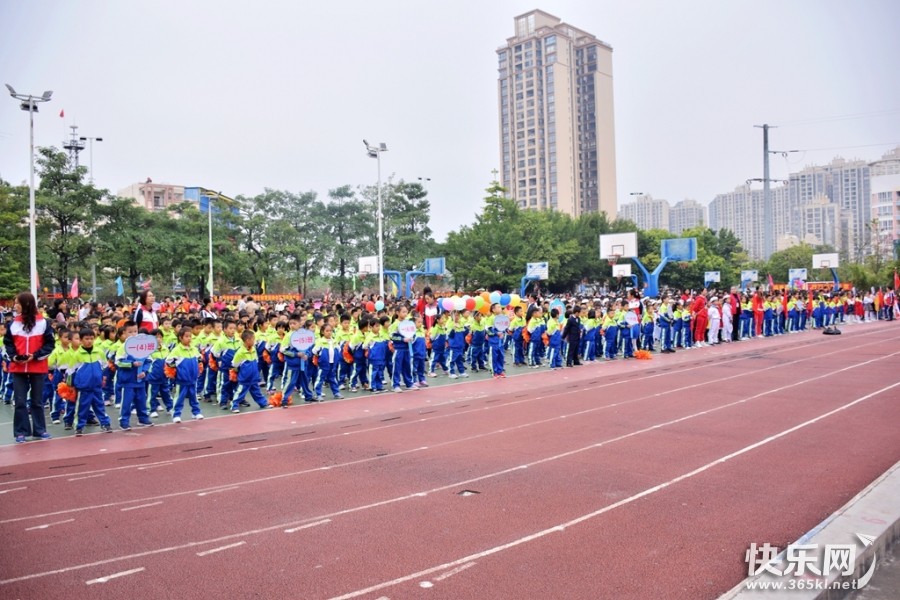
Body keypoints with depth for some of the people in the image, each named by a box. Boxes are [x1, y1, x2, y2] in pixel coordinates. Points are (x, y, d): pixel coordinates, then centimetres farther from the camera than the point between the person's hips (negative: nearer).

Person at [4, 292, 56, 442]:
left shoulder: (43, 322, -5)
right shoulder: (13, 323, 4)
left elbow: (50, 343, -4)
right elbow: (7, 342, 9)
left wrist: (36, 355, -15)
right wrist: (13, 356, -8)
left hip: (37, 367, -2)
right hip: (18, 368, 2)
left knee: (37, 400, 9)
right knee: (20, 401, 3)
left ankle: (40, 429, 18)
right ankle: (21, 431, 11)